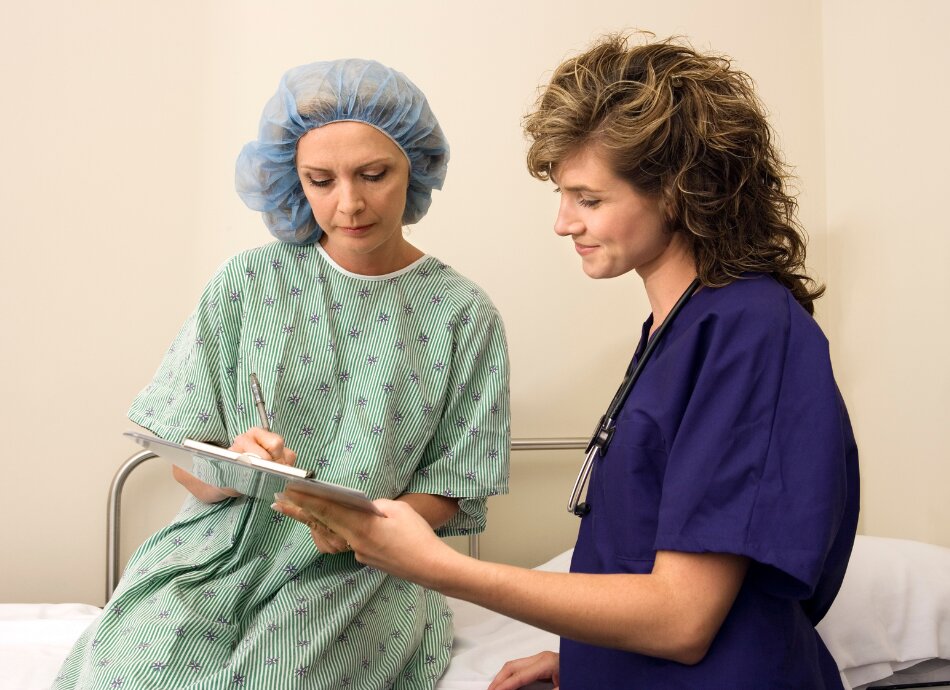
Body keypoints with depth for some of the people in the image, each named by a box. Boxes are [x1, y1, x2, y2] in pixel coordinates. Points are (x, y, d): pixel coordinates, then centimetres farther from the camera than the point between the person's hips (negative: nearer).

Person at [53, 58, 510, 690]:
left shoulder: (463, 315, 0)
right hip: (225, 545, 2)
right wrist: (232, 468, -20)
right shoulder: (248, 281, 2)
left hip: (358, 570, -1)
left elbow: (448, 493, 2)